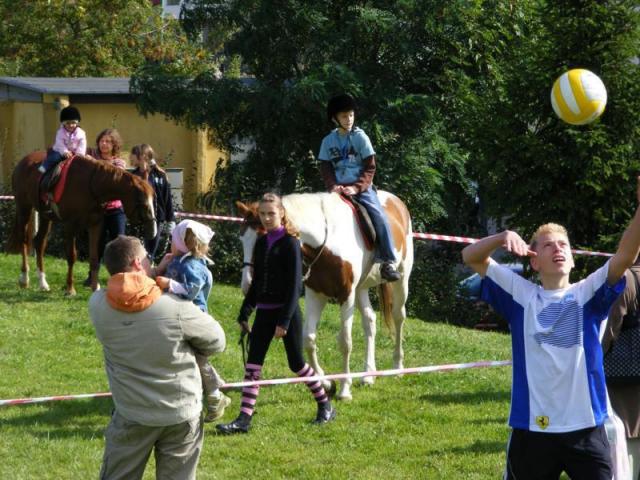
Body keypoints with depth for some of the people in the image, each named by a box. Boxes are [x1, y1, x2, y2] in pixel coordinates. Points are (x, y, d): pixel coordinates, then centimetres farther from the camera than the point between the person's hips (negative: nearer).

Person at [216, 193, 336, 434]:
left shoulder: (290, 243, -11)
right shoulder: (261, 244, 9)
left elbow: (294, 285, -14)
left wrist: (284, 321, -19)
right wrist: (244, 314, 13)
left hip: (286, 311, -6)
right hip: (264, 312, 6)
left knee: (296, 362, 3)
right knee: (253, 365, -1)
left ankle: (326, 406, 22)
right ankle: (244, 419, -3)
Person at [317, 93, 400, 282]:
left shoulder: (360, 137, 0)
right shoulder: (328, 141, 7)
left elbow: (370, 167, -3)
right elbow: (326, 168, 6)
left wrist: (357, 187, -16)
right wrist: (333, 185, -13)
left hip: (361, 187, -3)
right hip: (338, 188, 3)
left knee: (379, 217, -22)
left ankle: (388, 263, -21)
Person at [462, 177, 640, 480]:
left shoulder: (588, 294, 3)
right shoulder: (521, 295, 4)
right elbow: (471, 257, -1)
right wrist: (503, 237, -23)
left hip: (586, 427, 0)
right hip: (532, 429, 0)